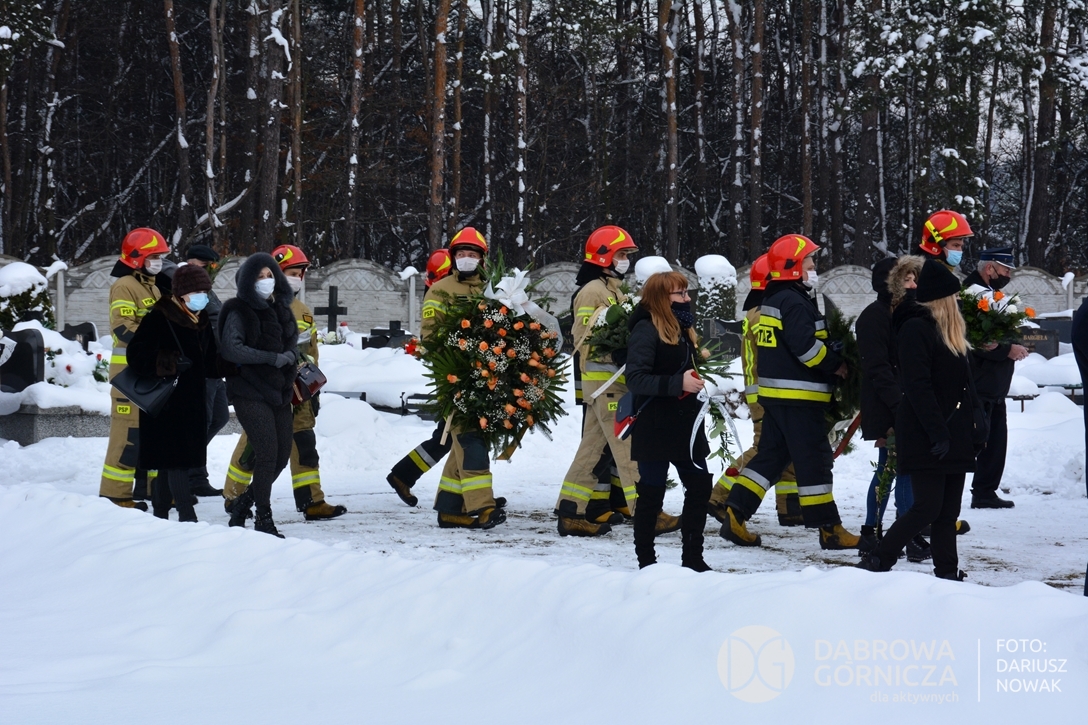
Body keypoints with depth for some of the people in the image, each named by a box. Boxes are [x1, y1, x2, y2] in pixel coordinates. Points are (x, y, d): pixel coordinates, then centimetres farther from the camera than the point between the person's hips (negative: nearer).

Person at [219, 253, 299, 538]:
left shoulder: (281, 308, 13)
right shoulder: (239, 312, -8)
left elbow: (293, 341, 22)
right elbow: (230, 349, -19)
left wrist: (290, 355, -2)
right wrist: (273, 358, -19)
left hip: (278, 393, 7)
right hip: (250, 393, -7)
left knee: (282, 456, 8)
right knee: (267, 454, -12)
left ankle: (244, 502, 27)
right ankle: (263, 519, -1)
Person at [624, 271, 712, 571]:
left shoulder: (682, 330, 13)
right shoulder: (646, 330, -13)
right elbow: (635, 379, -23)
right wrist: (678, 383, -31)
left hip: (686, 425, 8)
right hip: (654, 428, -8)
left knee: (700, 485, 9)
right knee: (652, 494, 0)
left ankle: (692, 557, 19)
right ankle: (646, 561, 10)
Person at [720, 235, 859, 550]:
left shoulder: (773, 298, 17)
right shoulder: (793, 301, -15)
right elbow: (806, 345, -24)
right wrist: (836, 365, -11)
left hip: (775, 393, 10)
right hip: (798, 396, -10)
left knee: (770, 455, 13)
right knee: (814, 459, -5)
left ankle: (735, 516, 9)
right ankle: (829, 529, -1)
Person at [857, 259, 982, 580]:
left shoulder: (951, 331, 17)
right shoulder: (915, 329, -13)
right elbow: (917, 386, -20)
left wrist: (973, 427, 13)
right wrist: (937, 433, -23)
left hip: (954, 434, 9)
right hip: (925, 436, -9)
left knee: (948, 511, 8)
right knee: (927, 508, -10)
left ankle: (948, 573, 11)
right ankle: (875, 563, -4)